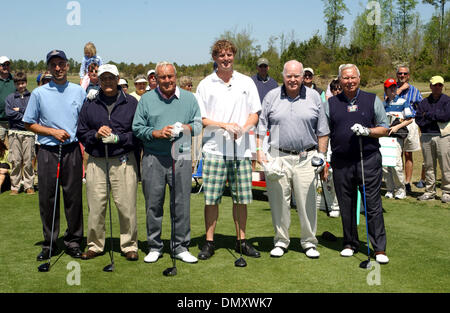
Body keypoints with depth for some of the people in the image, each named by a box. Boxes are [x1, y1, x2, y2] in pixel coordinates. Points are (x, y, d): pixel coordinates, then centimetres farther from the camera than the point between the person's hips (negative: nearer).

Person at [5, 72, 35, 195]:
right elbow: (8, 113, -3)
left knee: (28, 160, -1)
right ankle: (15, 186, 6)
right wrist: (25, 116, -6)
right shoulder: (10, 98, 11)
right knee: (15, 161, 0)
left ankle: (29, 186, 6)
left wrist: (20, 110, -5)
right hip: (14, 132, 1)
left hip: (29, 132, 0)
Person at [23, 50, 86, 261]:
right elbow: (29, 124, 7)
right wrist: (53, 132, -7)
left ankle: (73, 241, 14)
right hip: (48, 152, 0)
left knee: (74, 198, 3)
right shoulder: (39, 93, 5)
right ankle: (49, 244, 14)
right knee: (47, 200, 3)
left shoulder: (79, 92, 9)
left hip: (72, 151, 1)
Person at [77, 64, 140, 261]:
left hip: (123, 161, -2)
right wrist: (96, 135, -7)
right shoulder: (89, 104, 11)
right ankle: (95, 245, 20)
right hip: (96, 161, 2)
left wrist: (118, 138, -12)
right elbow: (81, 133, 13)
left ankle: (129, 246, 13)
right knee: (95, 206, 5)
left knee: (126, 206, -1)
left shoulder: (131, 103, 5)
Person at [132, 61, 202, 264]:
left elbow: (198, 124, 10)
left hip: (181, 158, 1)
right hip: (153, 158, 0)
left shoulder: (189, 98, 11)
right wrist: (157, 133, -10)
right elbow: (137, 128, 4)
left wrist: (184, 128, -10)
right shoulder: (146, 99, 7)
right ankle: (154, 247, 16)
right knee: (153, 204, 3)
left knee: (181, 204, 3)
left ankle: (180, 246, 14)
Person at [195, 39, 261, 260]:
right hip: (215, 149, -2)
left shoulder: (246, 82, 10)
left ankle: (241, 241, 18)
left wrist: (242, 128, -11)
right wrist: (225, 125, -13)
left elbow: (254, 114, 9)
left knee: (241, 198, 6)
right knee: (211, 198, -2)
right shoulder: (205, 84, 4)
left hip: (241, 149, 2)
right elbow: (200, 119, 1)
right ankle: (209, 242, 10)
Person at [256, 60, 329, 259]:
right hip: (278, 158, 0)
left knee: (307, 201, 2)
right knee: (279, 201, 5)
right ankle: (281, 241, 19)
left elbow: (322, 130, 11)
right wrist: (259, 153, -2)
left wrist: (321, 154, 4)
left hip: (306, 158, 0)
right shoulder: (272, 97, 6)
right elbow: (261, 127, 7)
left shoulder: (314, 97, 8)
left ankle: (309, 242, 16)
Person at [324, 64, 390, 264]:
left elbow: (384, 129, 8)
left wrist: (367, 131, -10)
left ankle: (379, 249, 4)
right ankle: (350, 244, 22)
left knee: (373, 205, -2)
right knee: (346, 206, 8)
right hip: (341, 162, 2)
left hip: (369, 159, -1)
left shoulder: (372, 100, 7)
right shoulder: (330, 104, 9)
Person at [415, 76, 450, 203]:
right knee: (429, 166, 7)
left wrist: (428, 115, -4)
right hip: (426, 136, 3)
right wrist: (436, 117, -7)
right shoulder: (424, 102, 13)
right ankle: (430, 191, 14)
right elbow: (418, 119, 2)